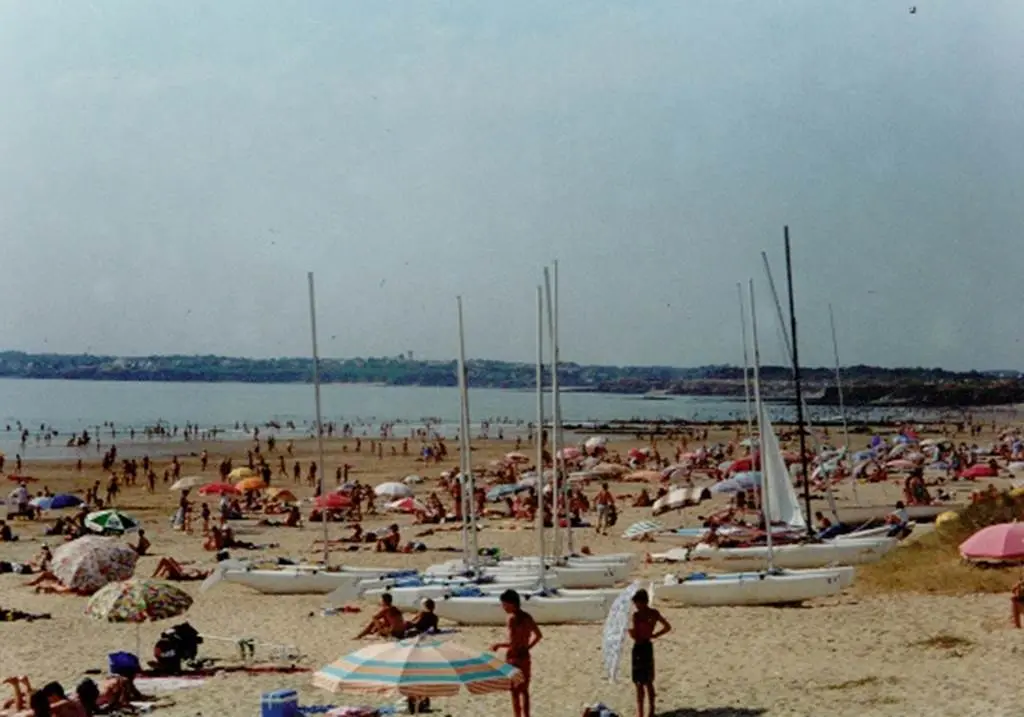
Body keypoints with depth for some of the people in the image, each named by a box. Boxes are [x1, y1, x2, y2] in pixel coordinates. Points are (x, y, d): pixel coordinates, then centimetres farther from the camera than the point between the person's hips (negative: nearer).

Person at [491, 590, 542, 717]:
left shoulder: (512, 618, -19)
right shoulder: (527, 617, 5)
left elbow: (512, 643, -24)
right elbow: (538, 635, 17)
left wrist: (498, 645, -10)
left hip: (514, 658, -8)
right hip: (525, 657, 8)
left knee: (515, 692, 2)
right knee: (524, 691, 17)